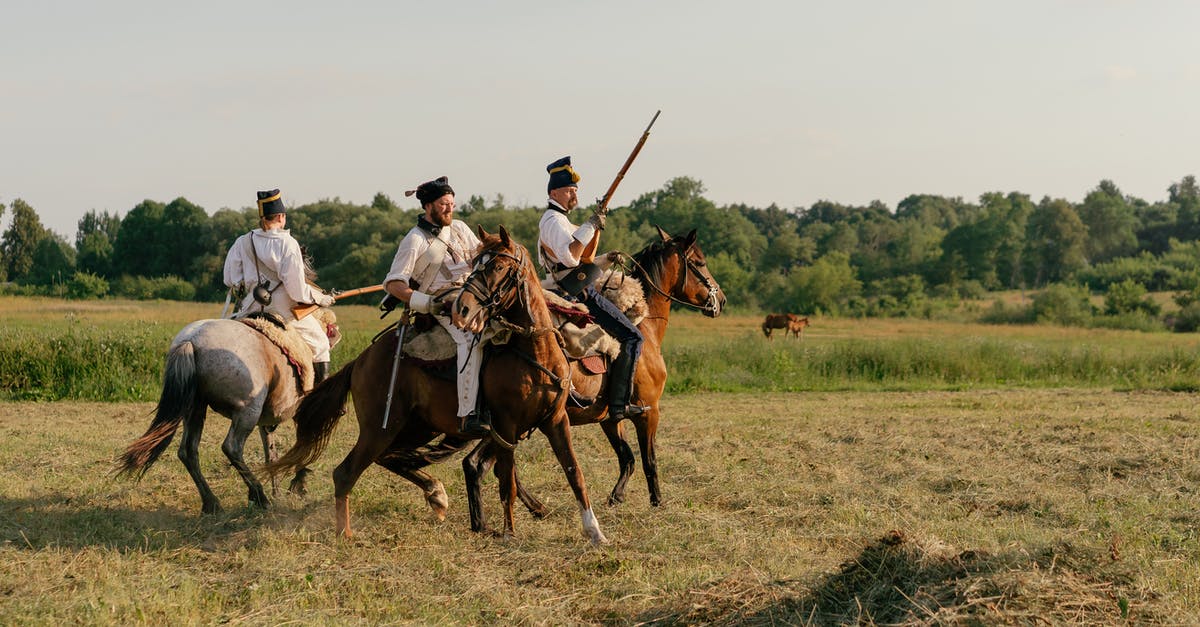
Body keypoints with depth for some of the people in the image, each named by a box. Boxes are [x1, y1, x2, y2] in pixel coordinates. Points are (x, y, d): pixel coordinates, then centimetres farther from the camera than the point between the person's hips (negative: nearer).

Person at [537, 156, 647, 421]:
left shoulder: (560, 220, 22)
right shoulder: (553, 220, -12)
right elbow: (569, 256, -29)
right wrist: (590, 226, -23)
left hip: (574, 292, 11)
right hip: (581, 295, -11)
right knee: (632, 337, -15)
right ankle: (619, 404, -22)